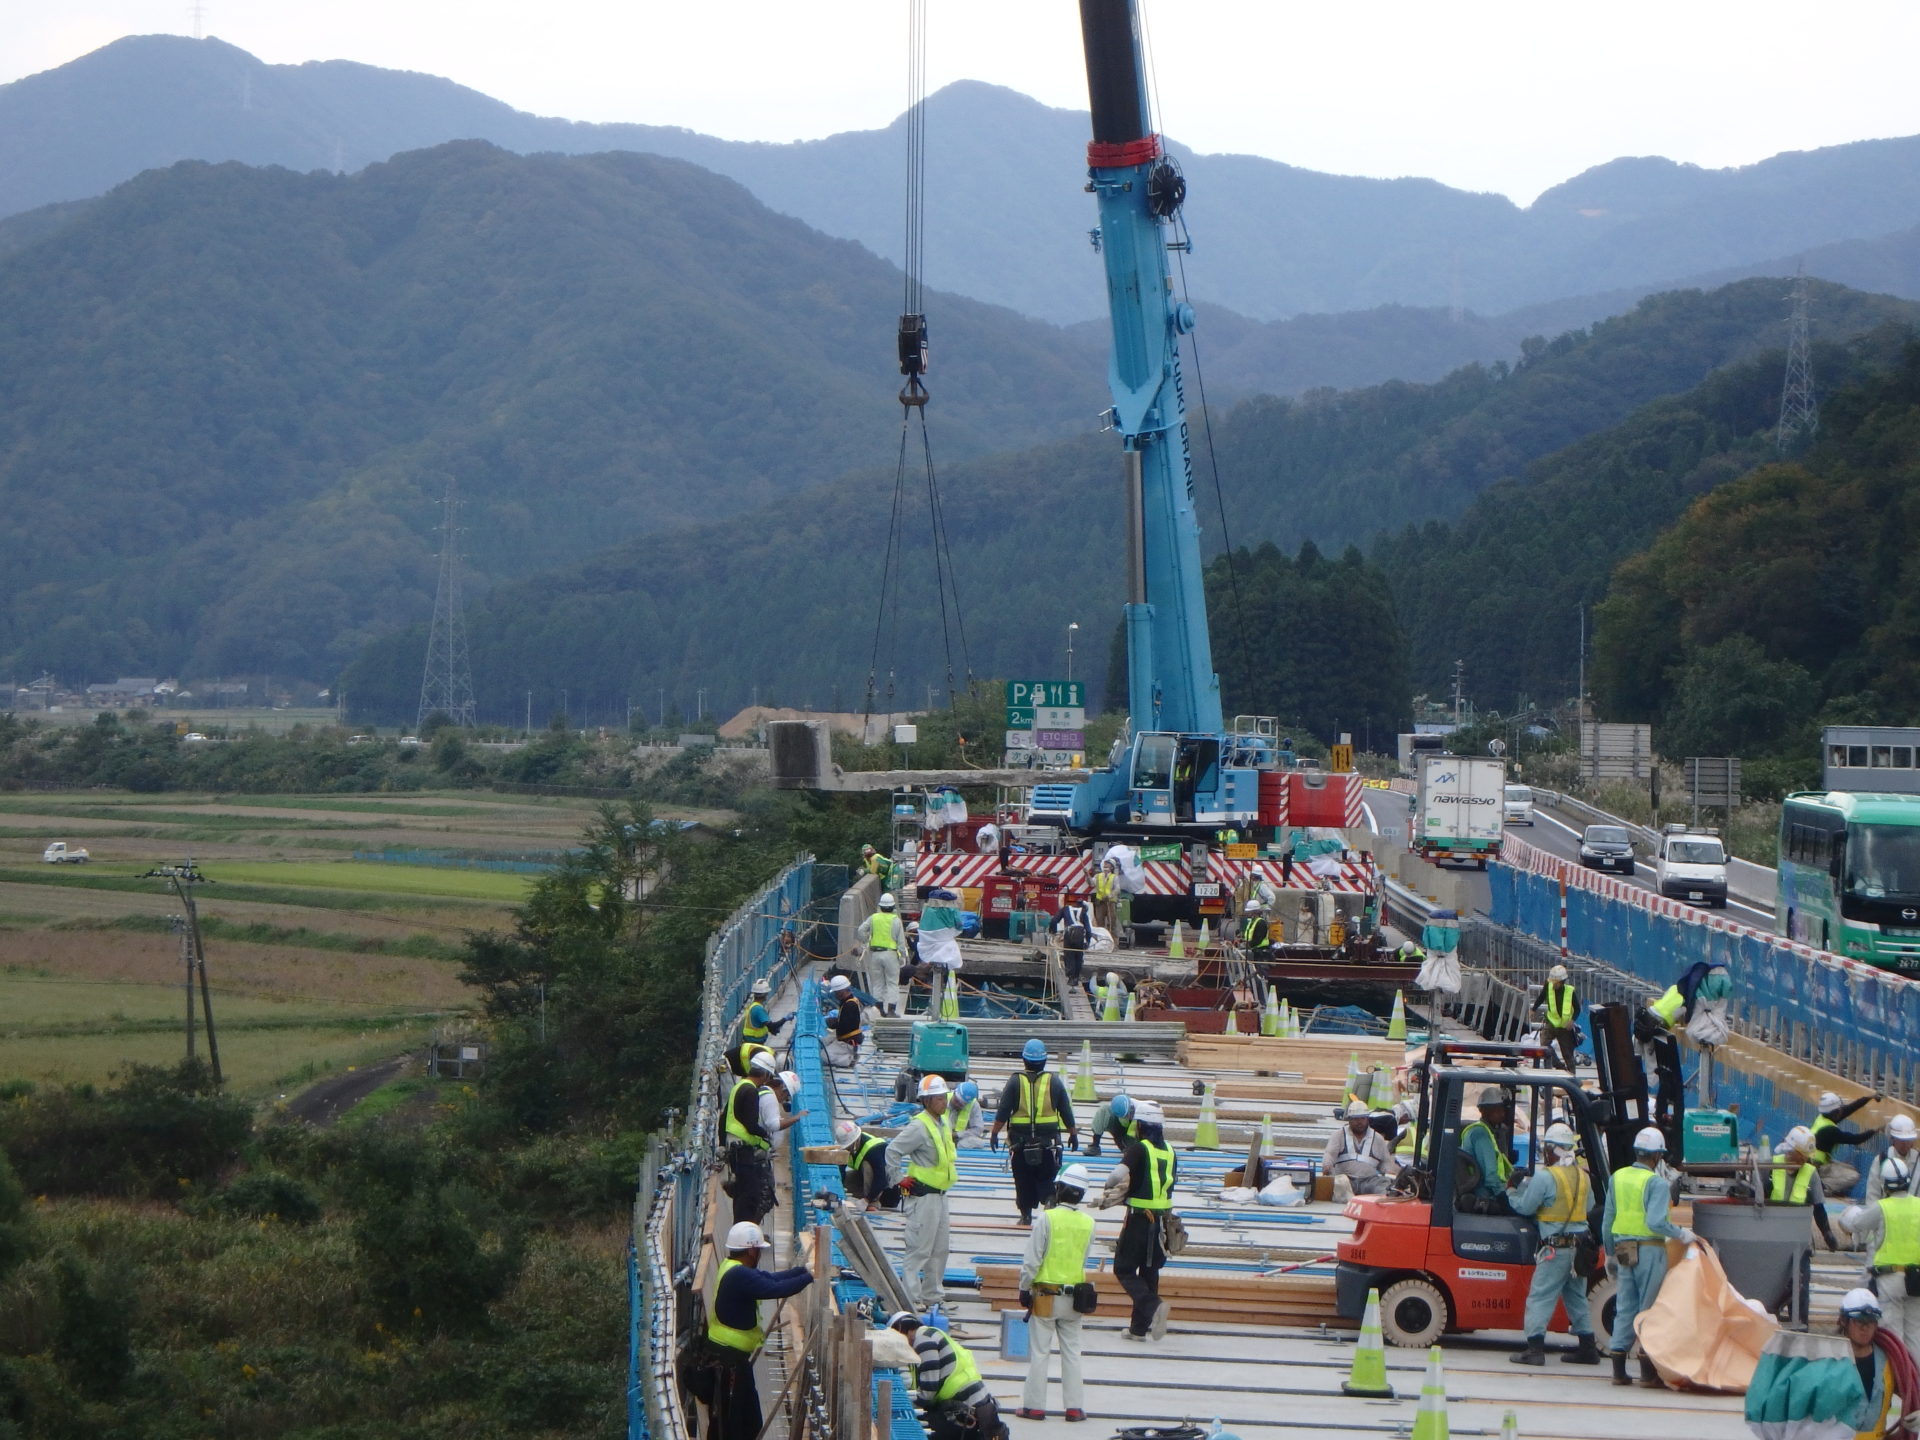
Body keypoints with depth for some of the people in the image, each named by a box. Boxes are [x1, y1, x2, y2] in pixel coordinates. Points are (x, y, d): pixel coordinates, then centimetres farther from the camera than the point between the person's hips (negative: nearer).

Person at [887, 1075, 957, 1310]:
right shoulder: (919, 1127, -19)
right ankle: (910, 1298, -3)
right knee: (919, 1249, -7)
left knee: (939, 1249, 15)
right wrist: (898, 1179, -18)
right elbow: (893, 1150, -23)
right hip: (922, 1196, -10)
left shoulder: (943, 1122, 10)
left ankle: (931, 1296, 25)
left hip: (939, 1194, 10)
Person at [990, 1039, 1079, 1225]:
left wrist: (994, 1133, 5)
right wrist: (1073, 1133, 16)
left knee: (1023, 1180, 8)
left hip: (1020, 1140, 0)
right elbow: (1066, 1112, 5)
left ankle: (1026, 1215, 11)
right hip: (1048, 1140, 0)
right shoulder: (1054, 1081, -1)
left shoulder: (1015, 1081, -4)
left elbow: (1002, 1112, -4)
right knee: (1047, 1179, 7)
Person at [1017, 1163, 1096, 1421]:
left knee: (1039, 1352, 4)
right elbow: (1083, 1258, 8)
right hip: (1073, 1296, 4)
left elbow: (1032, 1259, -12)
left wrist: (1025, 1288, -2)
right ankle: (1074, 1407, 11)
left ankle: (1034, 1405, 7)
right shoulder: (1088, 1223, -2)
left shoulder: (1046, 1218, -14)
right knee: (1072, 1352, 11)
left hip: (1046, 1295, -3)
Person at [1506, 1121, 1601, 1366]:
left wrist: (1516, 1189, 10)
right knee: (1577, 1297, 16)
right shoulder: (1583, 1176, 8)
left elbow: (1524, 1207, -8)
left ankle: (1535, 1348, -12)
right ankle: (1587, 1348, 18)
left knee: (1540, 1297, -5)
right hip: (1580, 1244, 7)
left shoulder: (1544, 1177, -13)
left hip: (1555, 1247, -7)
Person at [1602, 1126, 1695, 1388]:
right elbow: (1655, 1222, -22)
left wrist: (1611, 1253, 22)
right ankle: (1648, 1371, 1)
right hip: (1649, 1250, -6)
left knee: (1624, 1308, 11)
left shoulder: (1617, 1177, 9)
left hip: (1623, 1249, 6)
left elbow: (1607, 1222, 13)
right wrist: (1681, 1234, -8)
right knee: (1649, 1308, 0)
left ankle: (1618, 1370, 11)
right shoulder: (1657, 1183, -12)